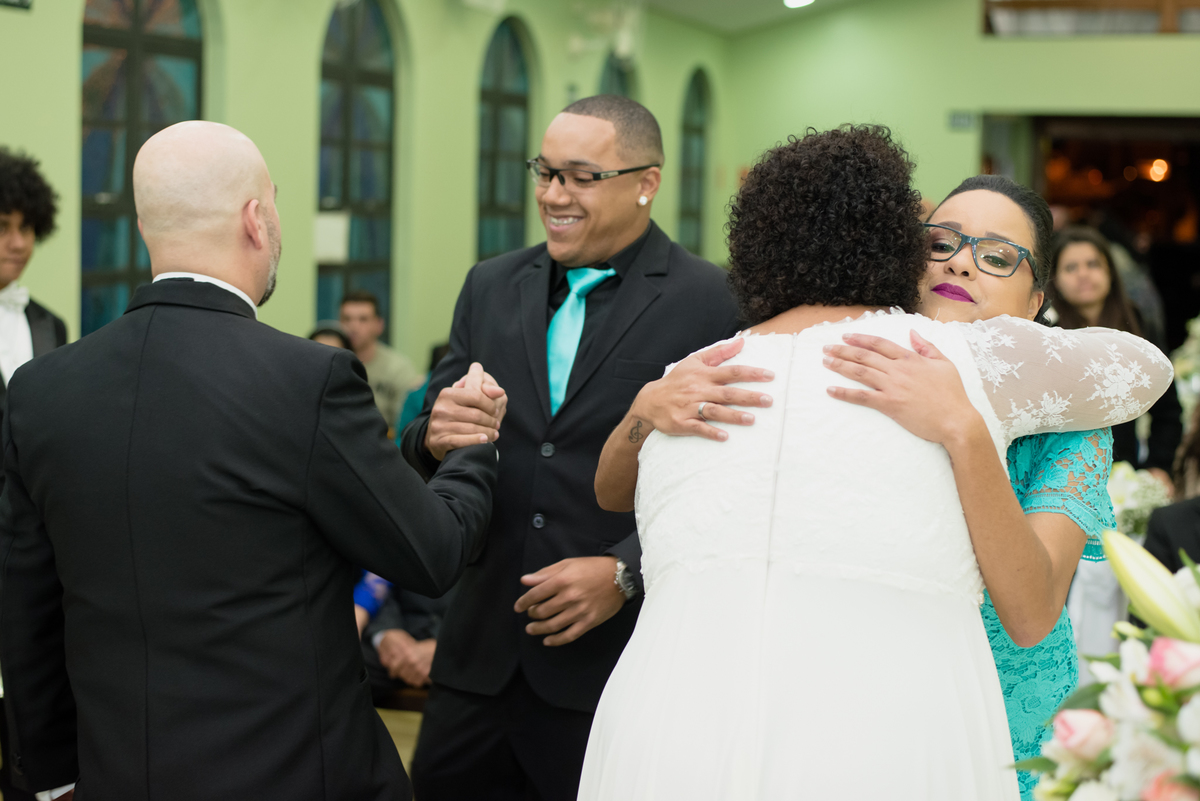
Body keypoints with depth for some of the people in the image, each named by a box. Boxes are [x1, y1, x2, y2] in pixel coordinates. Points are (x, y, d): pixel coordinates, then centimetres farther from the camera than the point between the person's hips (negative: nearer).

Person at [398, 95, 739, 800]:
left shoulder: (712, 302, -6)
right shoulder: (492, 286, 10)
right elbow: (426, 441, 12)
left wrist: (626, 573, -19)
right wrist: (436, 435, -11)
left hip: (619, 661, -4)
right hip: (483, 653, 4)